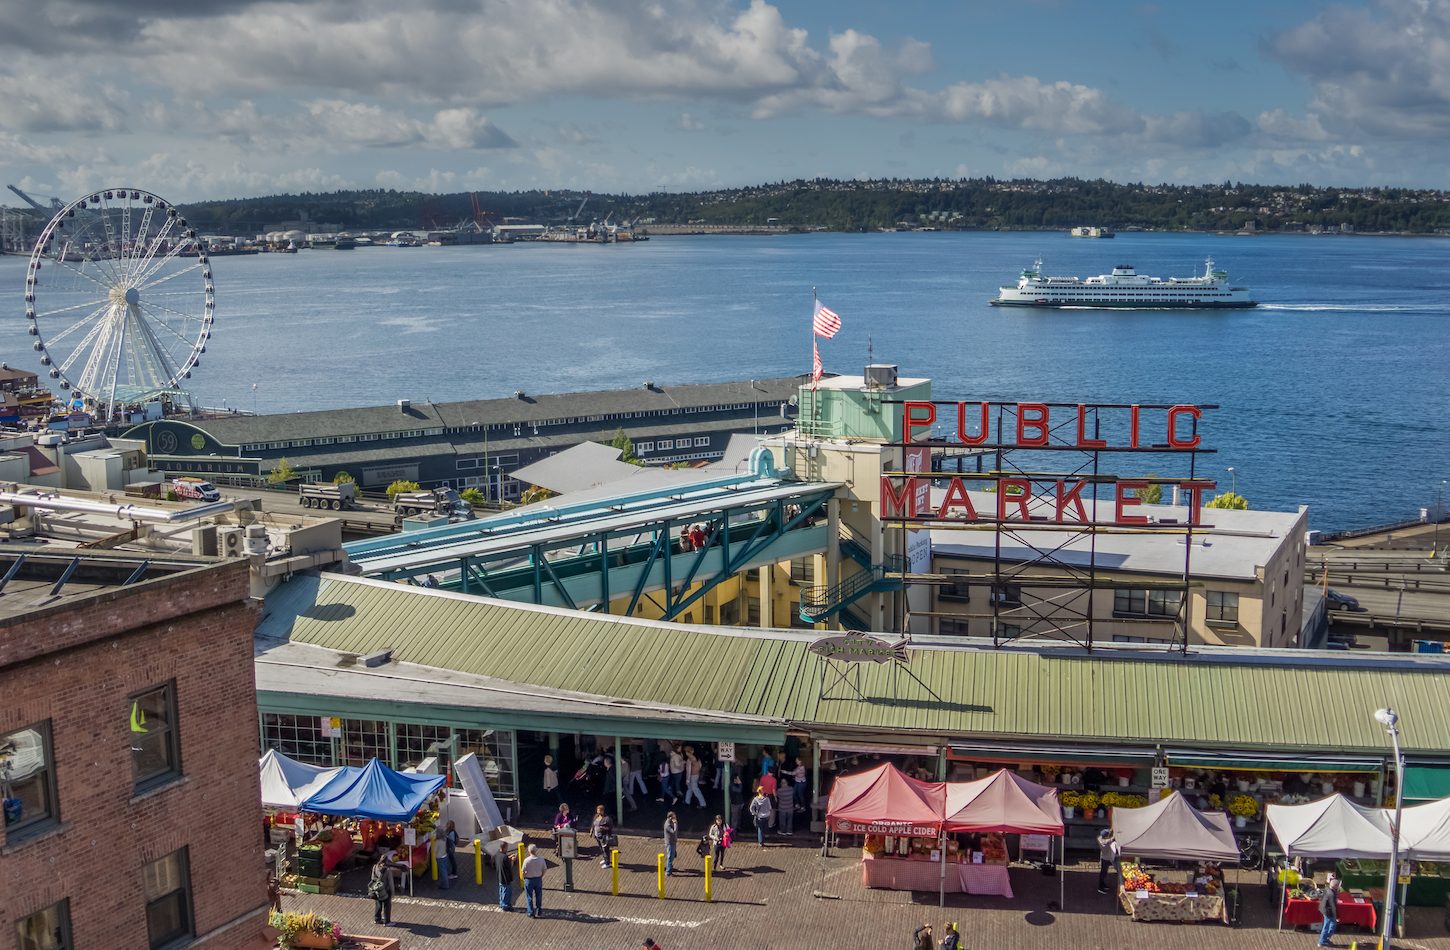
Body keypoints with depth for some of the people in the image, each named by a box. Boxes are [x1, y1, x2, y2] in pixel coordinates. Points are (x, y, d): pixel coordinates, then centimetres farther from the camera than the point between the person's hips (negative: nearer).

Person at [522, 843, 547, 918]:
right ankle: (539, 912, 27)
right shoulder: (541, 859, -12)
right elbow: (544, 869, -3)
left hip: (529, 880, -3)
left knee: (529, 897, 13)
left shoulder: (527, 860, -23)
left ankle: (531, 913, 21)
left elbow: (524, 871, -16)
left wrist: (524, 878, 3)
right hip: (538, 879, 3)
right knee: (539, 896, 18)